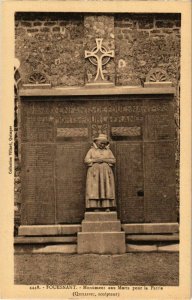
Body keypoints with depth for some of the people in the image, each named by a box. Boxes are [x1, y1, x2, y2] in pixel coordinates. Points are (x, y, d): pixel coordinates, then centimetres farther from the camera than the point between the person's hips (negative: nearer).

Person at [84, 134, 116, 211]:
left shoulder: (108, 151, 12)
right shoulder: (91, 150, 9)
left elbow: (113, 160, 3)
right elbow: (86, 160, 0)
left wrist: (104, 160, -11)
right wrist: (96, 160, -13)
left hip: (106, 173, 1)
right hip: (94, 172, -1)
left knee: (107, 189, -7)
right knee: (95, 189, -10)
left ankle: (107, 207, -8)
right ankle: (96, 207, -11)